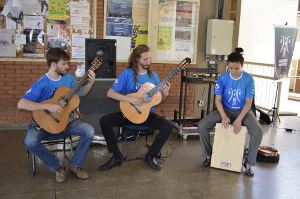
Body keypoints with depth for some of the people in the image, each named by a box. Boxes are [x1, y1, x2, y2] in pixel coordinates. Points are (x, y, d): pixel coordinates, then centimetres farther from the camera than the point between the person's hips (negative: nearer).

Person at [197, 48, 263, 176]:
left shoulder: (248, 79, -13)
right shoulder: (222, 78, -10)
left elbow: (248, 102, -13)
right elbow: (217, 100, -9)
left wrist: (239, 120, -24)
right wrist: (223, 117, -23)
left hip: (243, 111, -1)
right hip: (225, 110, 1)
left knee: (258, 131, -28)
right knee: (202, 125, -19)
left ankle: (249, 162, -7)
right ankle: (208, 154, 3)